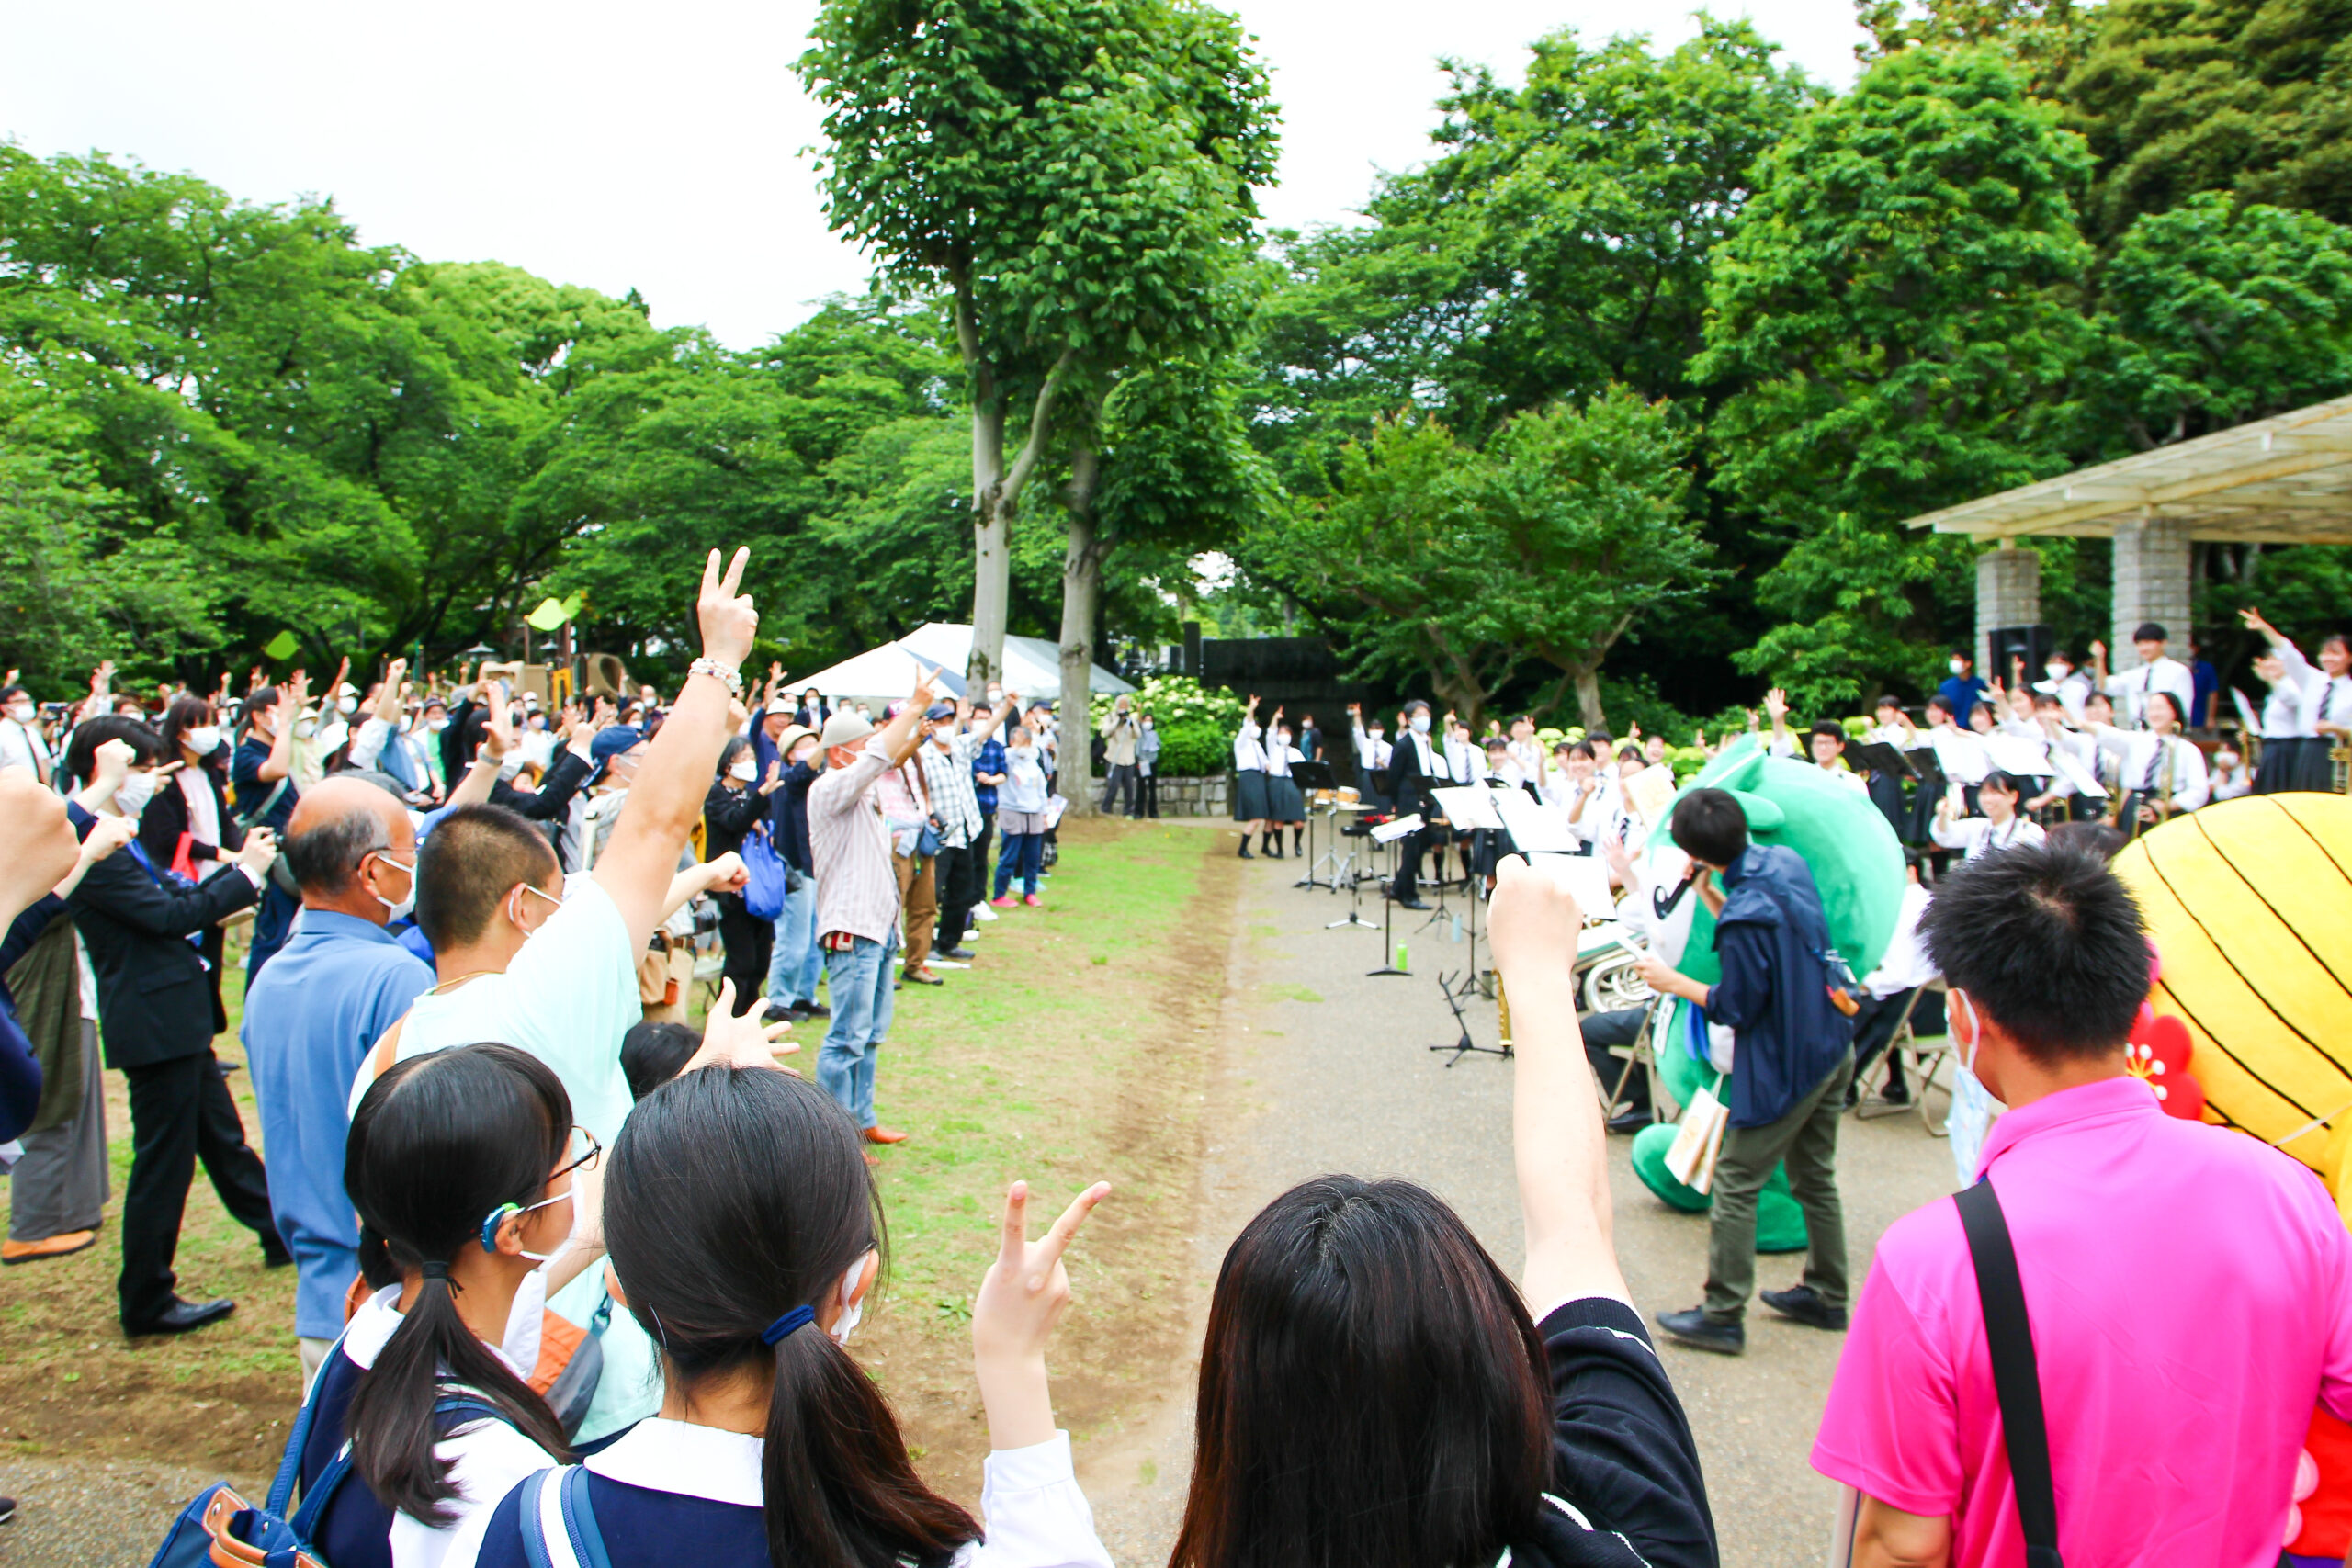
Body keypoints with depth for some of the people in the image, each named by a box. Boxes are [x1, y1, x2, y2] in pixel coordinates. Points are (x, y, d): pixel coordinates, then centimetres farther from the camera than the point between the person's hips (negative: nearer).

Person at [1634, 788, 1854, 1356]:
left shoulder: (1747, 915, -28)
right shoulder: (1787, 862, -2)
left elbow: (1737, 1007, -18)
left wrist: (1674, 982, -6)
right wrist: (1710, 895, 3)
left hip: (1785, 1065, -9)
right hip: (1831, 1047, 9)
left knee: (1735, 1182, 0)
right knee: (1815, 1176, 20)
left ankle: (1722, 1316, 5)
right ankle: (1827, 1296, 32)